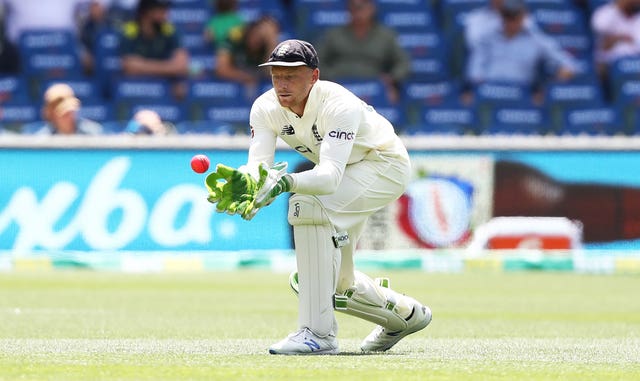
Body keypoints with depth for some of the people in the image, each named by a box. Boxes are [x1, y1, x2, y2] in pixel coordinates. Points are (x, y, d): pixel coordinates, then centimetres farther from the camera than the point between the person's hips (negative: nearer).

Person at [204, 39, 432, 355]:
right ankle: (405, 314, 37)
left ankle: (319, 333, -34)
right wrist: (241, 182, -51)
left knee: (307, 205, -34)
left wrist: (287, 182, -64)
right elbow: (258, 165, -27)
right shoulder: (266, 108, -16)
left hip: (385, 166, -8)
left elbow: (330, 176, -47)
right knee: (333, 282, 6)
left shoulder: (338, 105, -35)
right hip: (345, 173, 8)